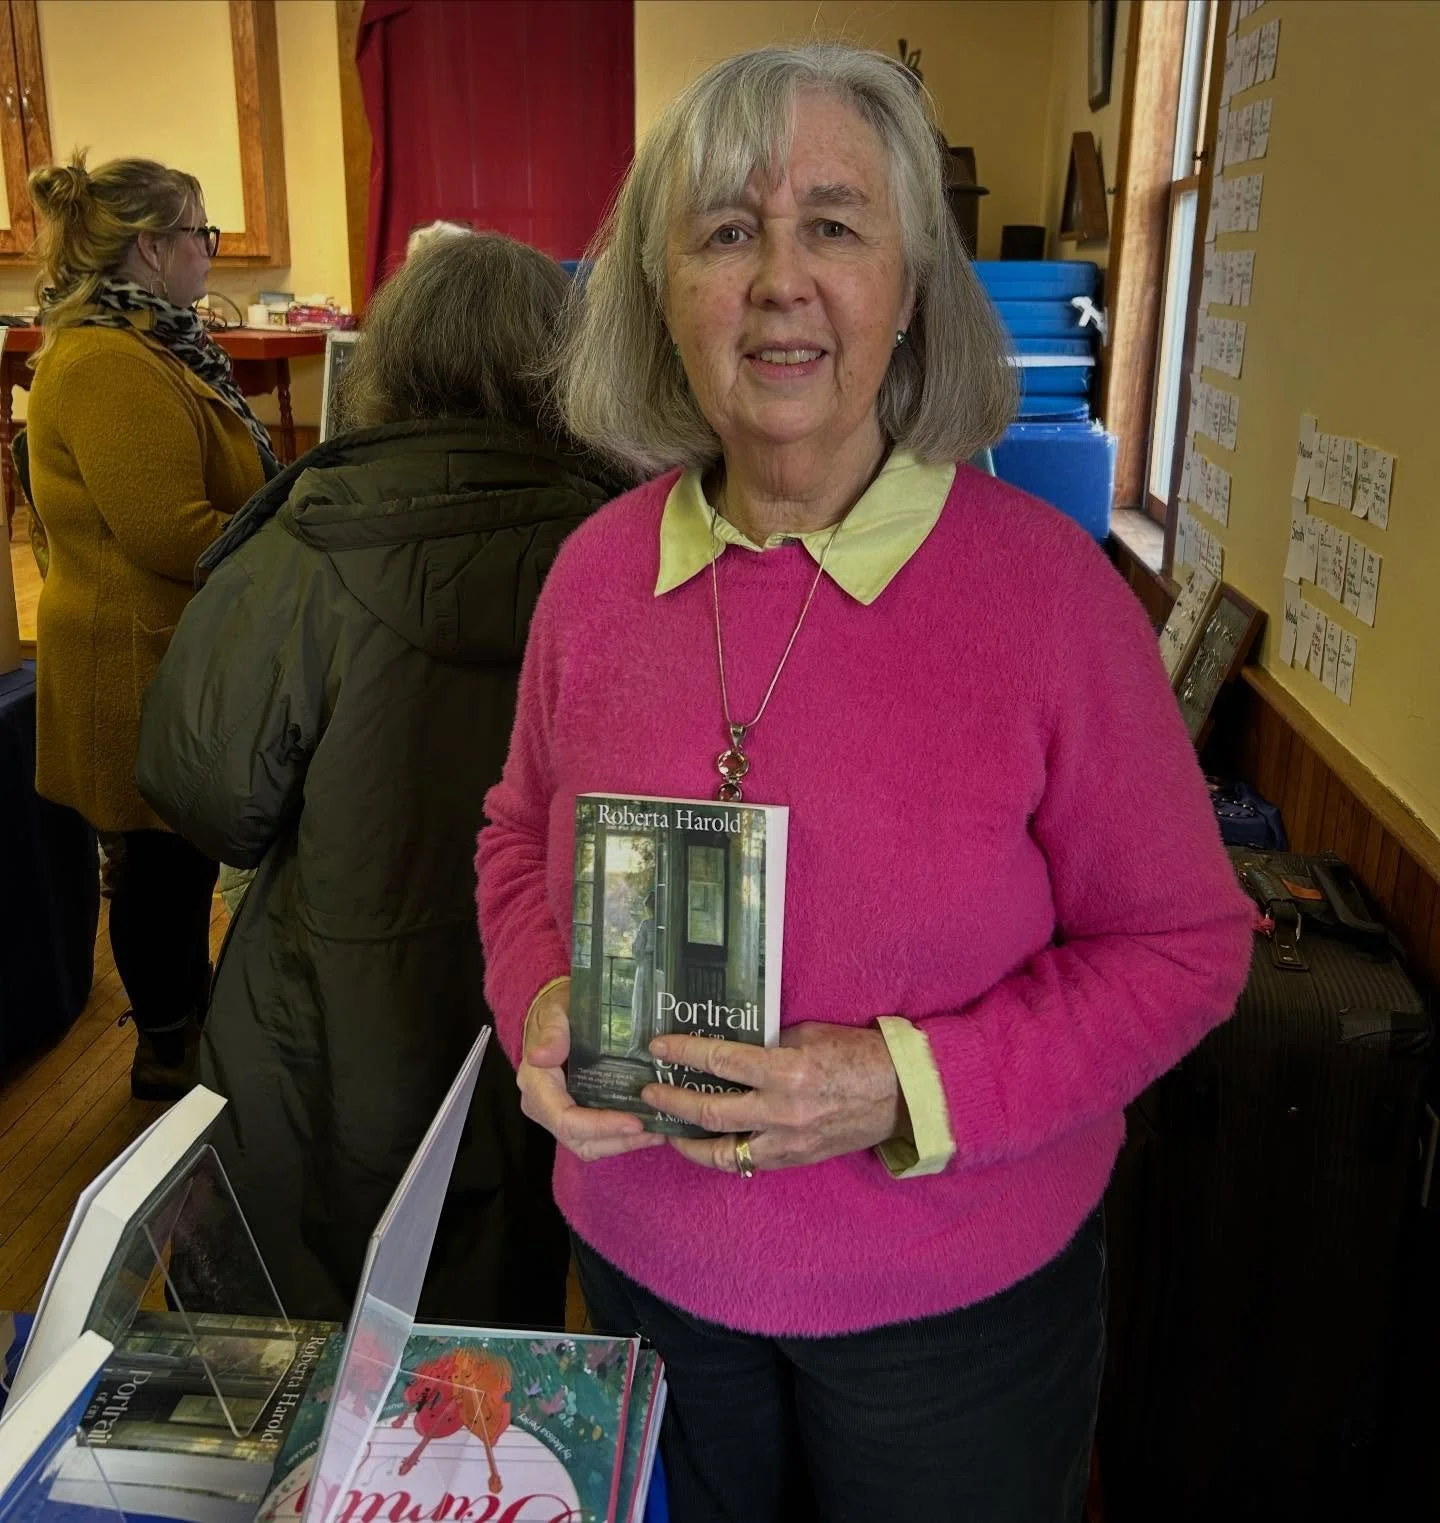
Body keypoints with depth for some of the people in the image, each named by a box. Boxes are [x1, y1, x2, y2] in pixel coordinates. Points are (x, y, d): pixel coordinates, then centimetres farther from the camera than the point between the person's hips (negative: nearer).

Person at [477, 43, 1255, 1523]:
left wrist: (912, 1085, -23)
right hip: (641, 1261, 3)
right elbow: (521, 836, 7)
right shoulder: (595, 571, -7)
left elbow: (1182, 941, -11)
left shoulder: (1048, 586, -18)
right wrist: (541, 1002, -13)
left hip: (958, 1297, -2)